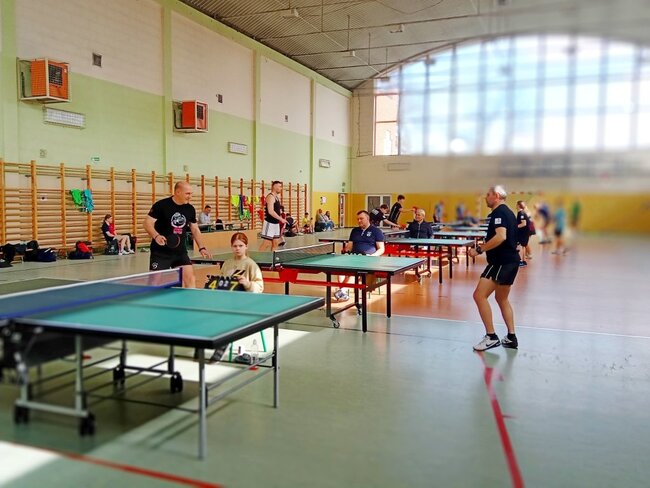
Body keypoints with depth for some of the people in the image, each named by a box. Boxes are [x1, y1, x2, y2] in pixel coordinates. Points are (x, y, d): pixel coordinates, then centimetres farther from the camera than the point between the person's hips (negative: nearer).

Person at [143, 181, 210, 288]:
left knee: (190, 279, -2)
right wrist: (156, 236, -32)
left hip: (180, 252, 5)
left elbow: (195, 229, 15)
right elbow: (147, 223, -13)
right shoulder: (161, 205, -11)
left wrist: (201, 247, 4)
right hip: (160, 252, -4)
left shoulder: (190, 209, 5)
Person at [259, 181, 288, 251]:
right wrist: (281, 219, -21)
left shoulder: (277, 197, 15)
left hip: (276, 223, 9)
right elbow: (270, 211, -23)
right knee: (266, 243, -8)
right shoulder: (270, 196, -14)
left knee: (276, 242, 10)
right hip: (270, 223, -9)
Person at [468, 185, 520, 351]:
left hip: (501, 262, -11)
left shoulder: (499, 212, -13)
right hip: (511, 260, 11)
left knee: (479, 295, -12)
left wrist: (479, 249, -27)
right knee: (502, 299, 20)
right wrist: (484, 246, 21)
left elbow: (501, 236, -29)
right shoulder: (508, 212, 18)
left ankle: (491, 337, -11)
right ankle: (511, 338, 22)